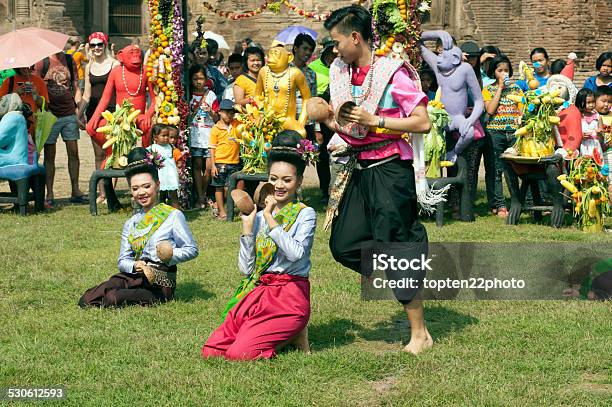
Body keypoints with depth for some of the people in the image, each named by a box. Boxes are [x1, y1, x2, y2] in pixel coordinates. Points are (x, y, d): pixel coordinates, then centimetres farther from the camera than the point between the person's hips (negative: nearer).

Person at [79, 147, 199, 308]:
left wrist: (172, 255, -20)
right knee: (86, 301, -18)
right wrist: (135, 265, -10)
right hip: (135, 276, 5)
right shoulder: (130, 224, 17)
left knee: (113, 298, -30)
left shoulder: (173, 215, 0)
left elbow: (192, 250, 0)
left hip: (160, 282, -5)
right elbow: (123, 260, 13)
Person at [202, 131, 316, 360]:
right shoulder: (259, 216, 13)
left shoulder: (305, 214, -1)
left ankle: (294, 335, 4)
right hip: (258, 292, 6)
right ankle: (280, 333, 10)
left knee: (239, 353, -21)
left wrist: (270, 220, -16)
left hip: (290, 295, -6)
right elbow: (246, 269, 6)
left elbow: (296, 252, -22)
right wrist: (247, 227, -3)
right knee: (211, 351, -6)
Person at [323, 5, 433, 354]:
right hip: (359, 169, 8)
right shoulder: (341, 73, 9)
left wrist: (375, 121, -20)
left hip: (391, 170, -7)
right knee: (344, 245, 2)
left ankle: (420, 333, 5)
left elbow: (423, 123, -17)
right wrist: (327, 119, -1)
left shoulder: (393, 73, -13)